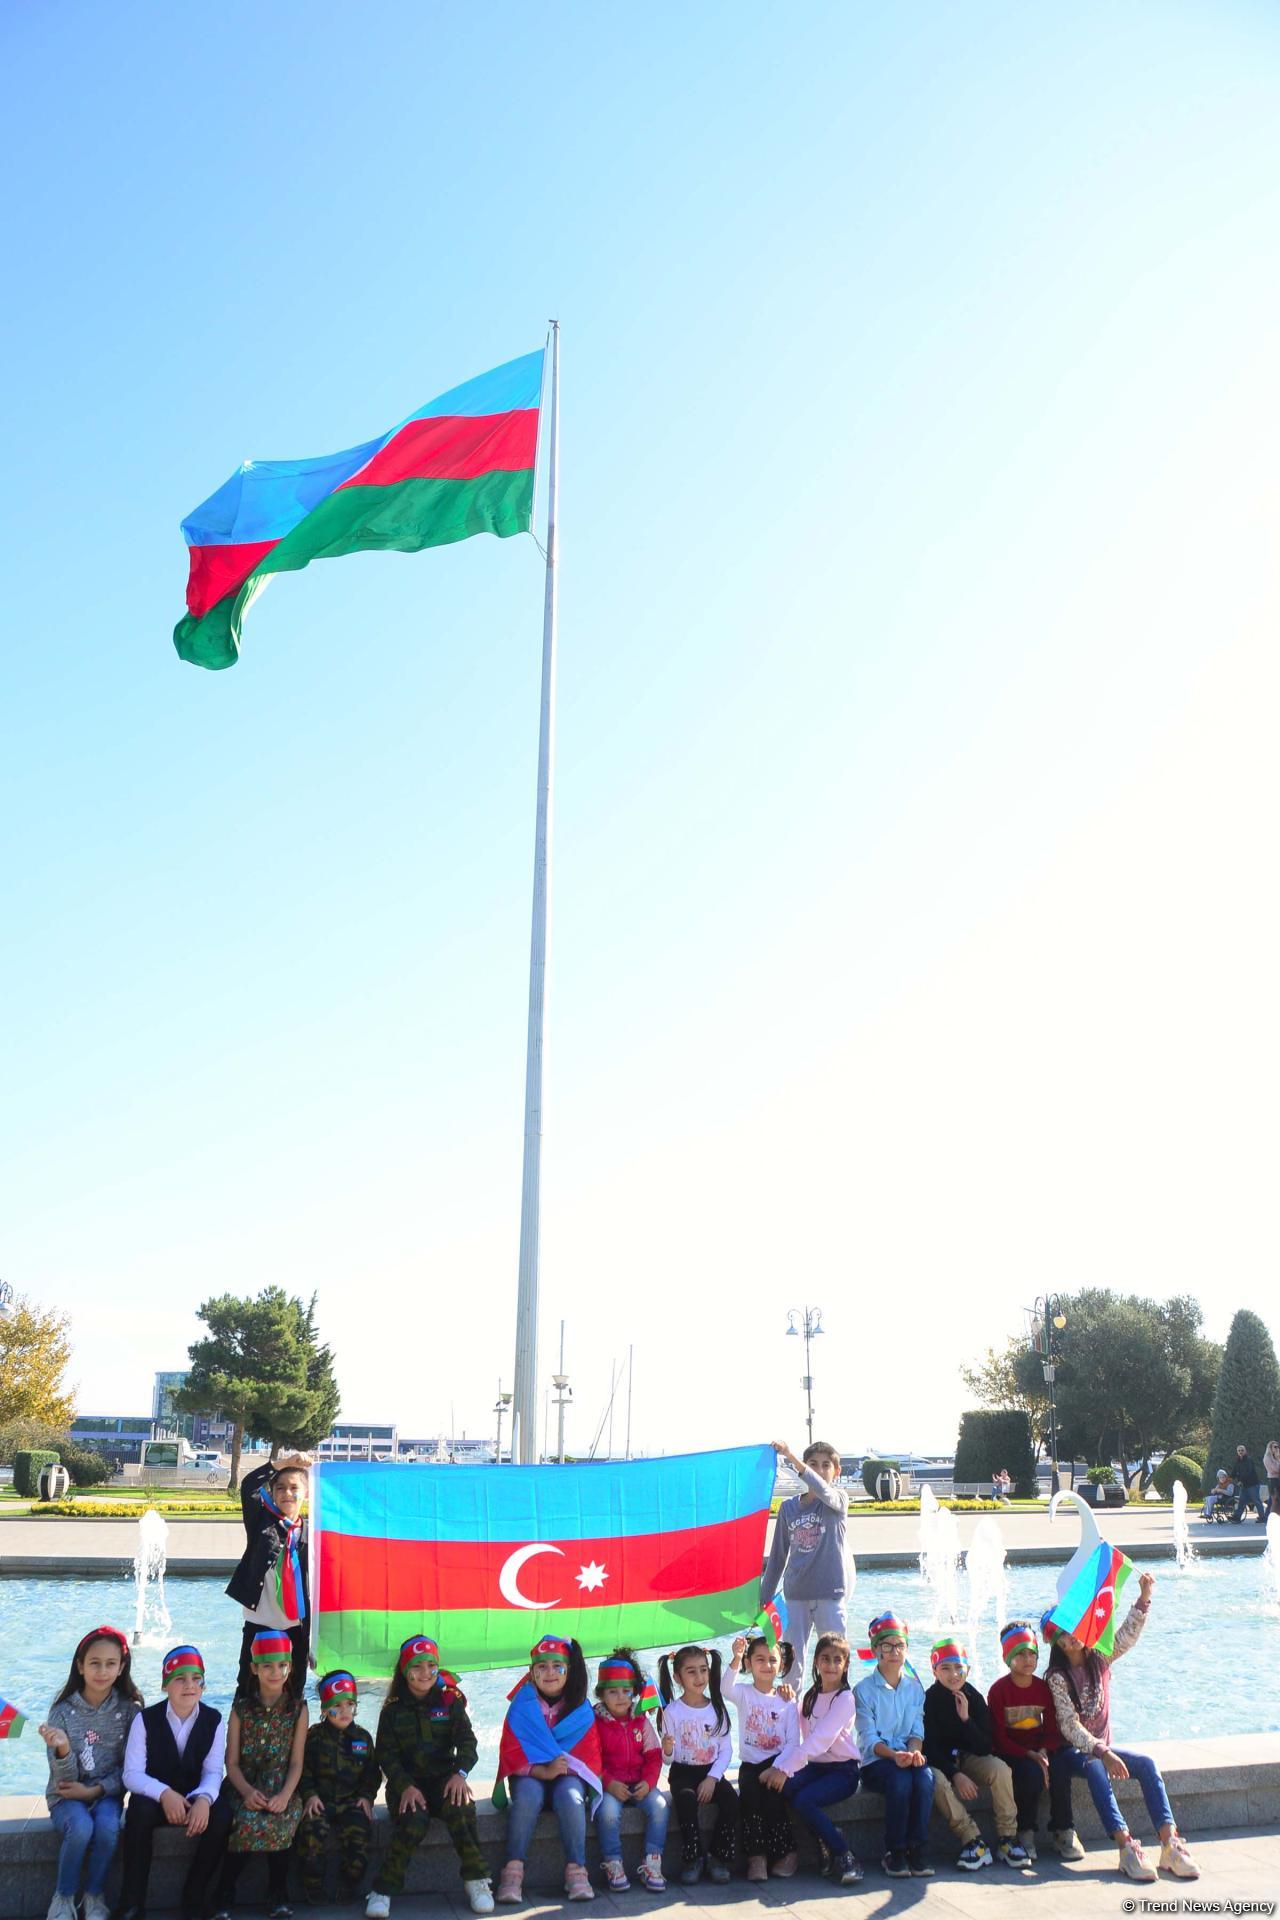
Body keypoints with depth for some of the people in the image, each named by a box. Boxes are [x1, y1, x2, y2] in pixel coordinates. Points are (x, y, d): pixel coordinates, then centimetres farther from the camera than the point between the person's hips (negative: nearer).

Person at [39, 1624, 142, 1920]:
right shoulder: (63, 1711, -9)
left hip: (106, 1793, 1)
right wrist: (62, 1750, -32)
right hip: (67, 1796, -1)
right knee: (81, 1827, -32)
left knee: (108, 1826, -31)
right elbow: (64, 1776, -11)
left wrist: (94, 1790, -15)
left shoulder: (129, 1710, -6)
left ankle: (95, 1896, -6)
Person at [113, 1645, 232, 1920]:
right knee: (140, 1811, -35)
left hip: (195, 1797, 1)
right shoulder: (146, 1719, -10)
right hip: (156, 1796, -1)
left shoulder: (214, 1720, -6)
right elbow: (132, 1774, -16)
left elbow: (213, 1772, -9)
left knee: (222, 1813, -29)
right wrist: (164, 1793, -35)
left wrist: (204, 1799, -34)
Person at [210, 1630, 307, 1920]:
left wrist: (285, 1795, -18)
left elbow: (296, 1762, 0)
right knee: (246, 1820, -32)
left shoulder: (298, 1709, 3)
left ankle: (278, 1896, -11)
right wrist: (248, 1792, -18)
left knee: (278, 1824, -31)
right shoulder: (241, 1708, 3)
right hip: (245, 1786, 0)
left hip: (281, 1788, 0)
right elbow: (232, 1762, 0)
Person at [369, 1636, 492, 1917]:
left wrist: (461, 1773, -22)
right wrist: (405, 1786, -19)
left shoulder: (450, 1701, 7)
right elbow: (387, 1755, -1)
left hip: (443, 1778, 1)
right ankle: (383, 1891, -18)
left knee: (460, 1806, -33)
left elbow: (467, 1741, -1)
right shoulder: (393, 1710, 5)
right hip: (406, 1781, -1)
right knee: (413, 1823, -32)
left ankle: (476, 1881, -21)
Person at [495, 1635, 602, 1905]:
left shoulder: (582, 1710, 2)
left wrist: (567, 1766, -21)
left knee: (570, 1795, -33)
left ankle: (576, 1871, -30)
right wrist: (543, 1771, -25)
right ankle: (513, 1871, -33)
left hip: (569, 1776, 0)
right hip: (530, 1776, 0)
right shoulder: (521, 1708, -1)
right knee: (527, 1793, -34)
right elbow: (511, 1753, -8)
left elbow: (592, 1756, 0)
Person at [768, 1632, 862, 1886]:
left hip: (843, 1770, -6)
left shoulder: (845, 1698, -10)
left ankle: (845, 1856, -14)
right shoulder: (810, 1697, 12)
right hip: (815, 1766, 6)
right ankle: (827, 1847, -9)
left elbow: (820, 1739, -21)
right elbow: (795, 1739, 1)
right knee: (780, 1788, -24)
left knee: (803, 1800, -30)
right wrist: (778, 1767, -18)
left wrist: (785, 1769, -28)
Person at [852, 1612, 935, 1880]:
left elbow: (917, 1730, 7)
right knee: (900, 1779, -35)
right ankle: (894, 1852, -21)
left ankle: (916, 1848, -23)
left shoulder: (915, 1687, 14)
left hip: (909, 1757, 3)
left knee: (925, 1775, -32)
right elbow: (869, 1738, -7)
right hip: (876, 1762, -3)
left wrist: (914, 1751, -16)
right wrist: (894, 1755, -25)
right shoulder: (863, 1690, 1)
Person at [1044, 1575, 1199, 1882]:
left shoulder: (1099, 1659, 3)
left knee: (1146, 1763, -21)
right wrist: (1102, 1753, -33)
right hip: (1071, 1751, -5)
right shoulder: (1057, 1678, -12)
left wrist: (1144, 1598, -25)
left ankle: (1170, 1844, -31)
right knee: (1096, 1769, -36)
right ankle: (1127, 1848, -45)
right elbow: (1069, 1725, -21)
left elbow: (1128, 1635, -11)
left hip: (1101, 1745, 5)